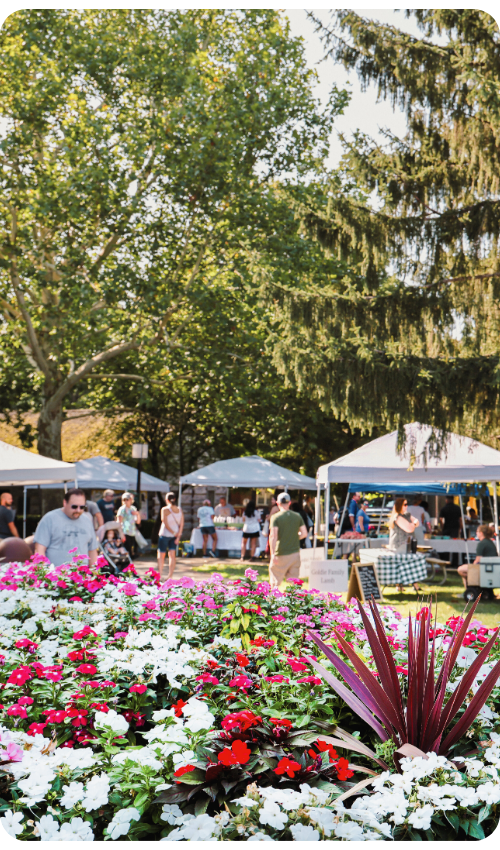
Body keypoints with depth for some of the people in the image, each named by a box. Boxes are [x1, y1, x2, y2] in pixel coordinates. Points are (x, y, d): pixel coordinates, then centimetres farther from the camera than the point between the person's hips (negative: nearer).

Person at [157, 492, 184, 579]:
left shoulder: (165, 510, -13)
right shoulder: (180, 510, 0)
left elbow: (165, 524, -16)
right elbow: (181, 524, -2)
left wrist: (174, 533, -7)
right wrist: (178, 536, -2)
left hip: (165, 534, -4)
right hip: (175, 535, 4)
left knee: (161, 555, 8)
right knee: (172, 555, 7)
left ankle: (159, 575, 7)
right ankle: (170, 576, 5)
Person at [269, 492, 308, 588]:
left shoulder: (275, 518, -7)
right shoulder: (298, 517, 6)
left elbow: (273, 536, -17)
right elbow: (304, 533, 4)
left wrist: (273, 554, -19)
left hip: (281, 555, -4)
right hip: (295, 553, 4)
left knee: (275, 582, 5)